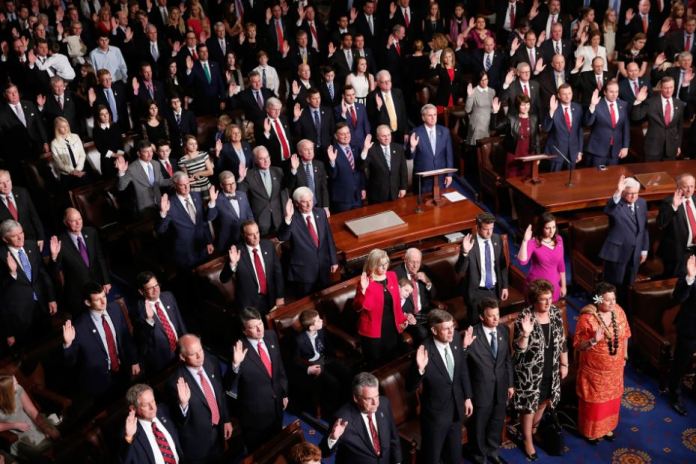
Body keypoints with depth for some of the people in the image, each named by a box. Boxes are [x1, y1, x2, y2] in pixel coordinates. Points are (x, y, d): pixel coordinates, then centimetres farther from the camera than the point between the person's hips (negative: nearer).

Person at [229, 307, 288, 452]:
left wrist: (284, 393, 11)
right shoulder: (240, 349, -25)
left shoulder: (271, 336, -7)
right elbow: (231, 385, -26)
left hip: (276, 403, 5)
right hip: (255, 409, -5)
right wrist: (236, 364, -43)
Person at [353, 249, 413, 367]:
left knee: (392, 360, 14)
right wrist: (363, 290, -31)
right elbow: (357, 308, -19)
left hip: (392, 327, 5)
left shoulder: (392, 276, 4)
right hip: (373, 330, -5)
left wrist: (402, 319, 13)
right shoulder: (366, 282, -13)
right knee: (375, 363, 3)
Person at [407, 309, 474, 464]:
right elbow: (410, 386, -26)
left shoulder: (456, 339, -12)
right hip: (435, 414, -5)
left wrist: (467, 397, 8)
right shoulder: (425, 352, -29)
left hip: (457, 409, 5)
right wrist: (420, 368, -44)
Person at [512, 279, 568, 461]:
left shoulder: (555, 313, -7)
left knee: (544, 400, 23)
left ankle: (533, 428, 51)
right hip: (529, 371, -5)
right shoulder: (524, 317, -23)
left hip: (551, 370, 5)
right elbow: (518, 349, -23)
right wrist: (525, 334, -40)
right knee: (529, 405, 10)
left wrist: (564, 364, 9)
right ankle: (527, 440, 32)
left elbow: (562, 341, 5)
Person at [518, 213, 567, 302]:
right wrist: (525, 240, -36)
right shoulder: (533, 242, -16)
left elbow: (561, 264, 7)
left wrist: (563, 285, 9)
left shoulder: (558, 239, -1)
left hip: (554, 285, 4)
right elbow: (522, 261, -31)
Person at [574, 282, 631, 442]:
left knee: (611, 399, 23)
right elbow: (578, 345, -20)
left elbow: (624, 335, 8)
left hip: (615, 368, 5)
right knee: (594, 402, 13)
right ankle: (591, 431, 36)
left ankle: (607, 427, 46)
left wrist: (624, 356, 14)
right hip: (594, 370, -5)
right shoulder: (587, 318, -26)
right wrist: (594, 340, -37)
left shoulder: (618, 311, -9)